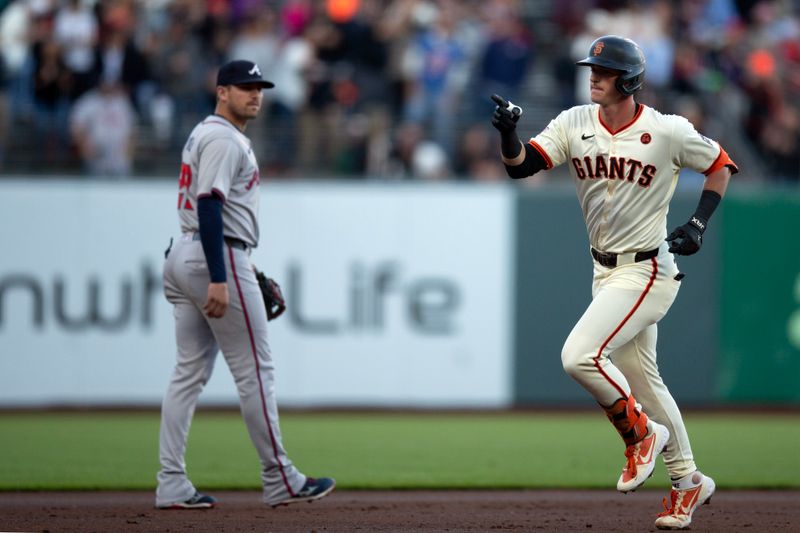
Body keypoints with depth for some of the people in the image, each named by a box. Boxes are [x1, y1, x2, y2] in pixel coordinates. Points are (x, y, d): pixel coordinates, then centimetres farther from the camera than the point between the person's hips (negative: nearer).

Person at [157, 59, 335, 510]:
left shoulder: (204, 135, 20)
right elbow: (209, 206, -22)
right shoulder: (223, 139, -12)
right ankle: (280, 481, 1)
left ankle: (172, 486, 3)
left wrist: (245, 268, 26)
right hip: (217, 258, -10)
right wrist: (219, 280, -28)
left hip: (184, 257, 10)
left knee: (191, 372, 7)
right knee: (255, 370, -4)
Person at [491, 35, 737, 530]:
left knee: (580, 355, -21)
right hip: (606, 271, 7)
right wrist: (508, 133, -31)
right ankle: (688, 481, 29)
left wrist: (699, 223, -10)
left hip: (648, 271, -7)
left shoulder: (667, 131, -13)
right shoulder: (575, 124, -1)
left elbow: (722, 164, 1)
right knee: (641, 380, 16)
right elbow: (520, 166, -11)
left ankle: (641, 434, 1)